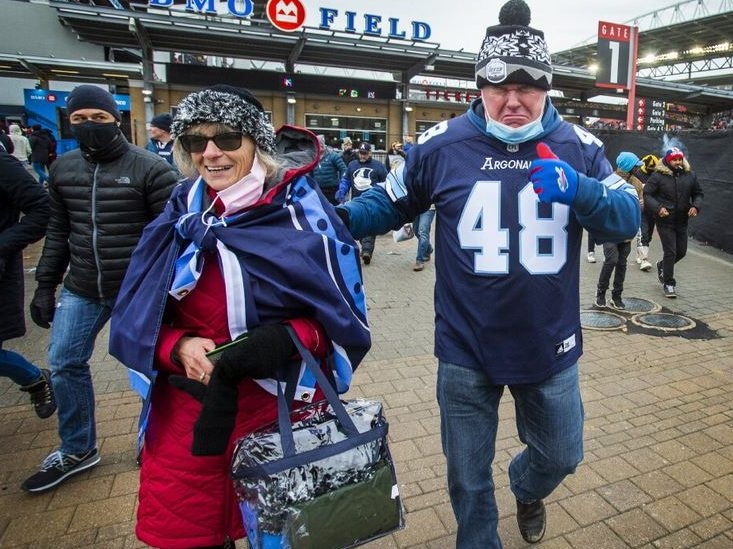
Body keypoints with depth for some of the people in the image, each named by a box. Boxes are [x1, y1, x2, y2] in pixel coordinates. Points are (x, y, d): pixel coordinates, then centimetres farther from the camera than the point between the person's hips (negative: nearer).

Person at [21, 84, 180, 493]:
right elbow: (58, 232, 13)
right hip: (81, 289, 6)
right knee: (64, 364, 12)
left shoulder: (150, 168, -11)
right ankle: (77, 450, 34)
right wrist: (46, 285, 11)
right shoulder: (63, 169, 7)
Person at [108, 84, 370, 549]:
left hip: (284, 410, -2)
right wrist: (179, 347, -16)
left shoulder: (302, 210, -10)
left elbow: (344, 317, -7)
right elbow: (135, 319, 4)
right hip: (188, 414, 3)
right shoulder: (181, 215, 2)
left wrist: (287, 339, -25)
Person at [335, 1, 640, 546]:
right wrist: (341, 217, -14)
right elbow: (390, 203, 3)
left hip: (551, 346, 2)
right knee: (468, 479, 18)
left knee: (561, 456, 27)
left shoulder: (578, 147, -3)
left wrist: (579, 191, -25)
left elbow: (628, 218, -5)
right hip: (466, 351, -1)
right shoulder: (443, 144, -8)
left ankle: (526, 490, 63)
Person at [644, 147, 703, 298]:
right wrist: (658, 207, -25)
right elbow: (647, 194, -10)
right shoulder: (658, 176, -10)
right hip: (665, 221, -5)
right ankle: (669, 284, 9)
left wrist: (695, 206, -6)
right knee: (670, 252, -4)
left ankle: (662, 266, 42)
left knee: (681, 252, 14)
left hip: (682, 221, 5)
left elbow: (698, 194, 14)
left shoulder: (690, 175, 4)